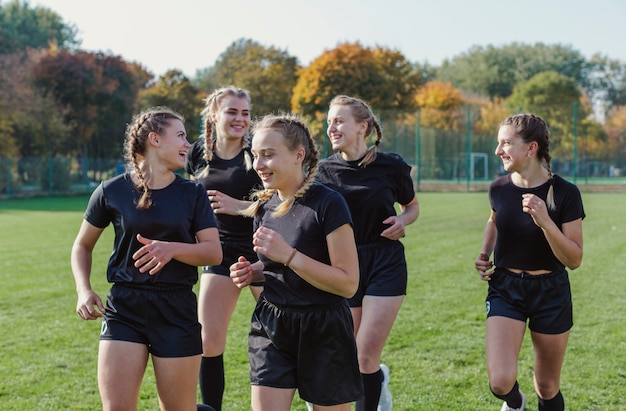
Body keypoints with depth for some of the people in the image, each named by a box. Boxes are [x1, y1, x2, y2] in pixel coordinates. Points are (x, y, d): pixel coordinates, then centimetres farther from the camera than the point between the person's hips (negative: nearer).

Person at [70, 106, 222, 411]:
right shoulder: (112, 191, 1)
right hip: (124, 307, -1)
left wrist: (172, 249, -21)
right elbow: (83, 245, 13)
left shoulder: (193, 193, 5)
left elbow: (214, 252, -3)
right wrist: (84, 290, -3)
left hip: (177, 309, 1)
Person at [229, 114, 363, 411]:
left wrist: (288, 255, -24)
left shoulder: (328, 203, -15)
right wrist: (252, 272, 0)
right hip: (271, 329, 5)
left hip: (323, 333, -5)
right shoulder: (264, 207, 5)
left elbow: (348, 283, -19)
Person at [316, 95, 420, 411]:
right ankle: (379, 377, 42)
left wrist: (402, 221, -11)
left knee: (366, 356, -9)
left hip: (385, 266, -2)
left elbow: (412, 206, 10)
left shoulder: (391, 166, -6)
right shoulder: (325, 170, -1)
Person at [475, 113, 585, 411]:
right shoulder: (499, 188, -4)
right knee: (501, 382, -15)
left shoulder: (564, 193, -15)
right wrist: (484, 254, 2)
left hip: (550, 294, -1)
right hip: (505, 289, 2)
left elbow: (574, 260, -15)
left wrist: (546, 222, -30)